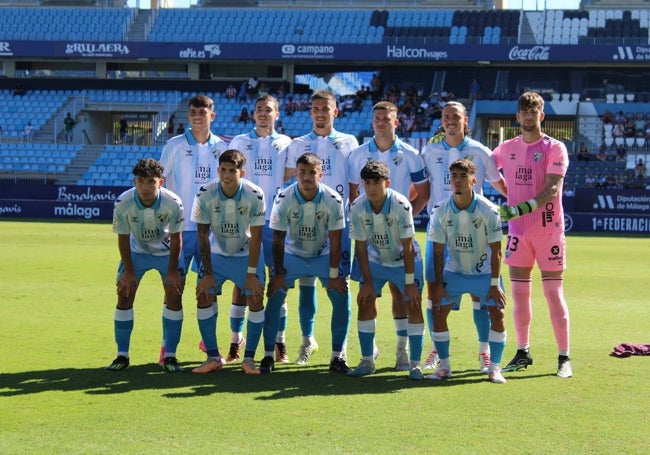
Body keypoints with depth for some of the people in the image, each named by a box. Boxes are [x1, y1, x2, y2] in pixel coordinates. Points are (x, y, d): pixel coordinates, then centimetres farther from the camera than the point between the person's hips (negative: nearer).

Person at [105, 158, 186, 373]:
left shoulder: (173, 203, -29)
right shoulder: (123, 203, -28)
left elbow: (176, 238, -16)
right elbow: (123, 238, -14)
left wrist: (172, 271, -11)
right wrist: (129, 271, -10)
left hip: (167, 251, -1)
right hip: (136, 250, 1)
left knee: (174, 295, -10)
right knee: (124, 295, -6)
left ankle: (170, 356, 0)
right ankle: (122, 355, 4)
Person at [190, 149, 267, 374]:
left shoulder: (254, 195, -23)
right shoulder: (205, 195, -21)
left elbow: (256, 237, -18)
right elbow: (203, 235, -13)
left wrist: (251, 274, -19)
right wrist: (207, 273, -14)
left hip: (247, 254, -1)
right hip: (217, 253, 1)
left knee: (256, 300, -13)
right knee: (204, 296, -11)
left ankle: (249, 358, -2)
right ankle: (213, 357, -1)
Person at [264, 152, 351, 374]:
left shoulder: (333, 200, -21)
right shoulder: (284, 199, -20)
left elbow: (335, 242, -15)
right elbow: (278, 239, -12)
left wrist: (334, 275, -15)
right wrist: (278, 272, -13)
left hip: (323, 256, 0)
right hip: (292, 255, 0)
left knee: (341, 297, -13)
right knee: (274, 296, -14)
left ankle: (337, 356, -2)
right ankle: (268, 354, -2)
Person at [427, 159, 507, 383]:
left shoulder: (488, 210, -20)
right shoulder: (441, 211, -15)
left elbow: (495, 250, -15)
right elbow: (438, 250, -7)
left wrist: (495, 283, -16)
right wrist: (438, 283, -9)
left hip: (484, 271, -2)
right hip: (454, 271, 2)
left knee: (497, 313, -14)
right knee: (438, 312, -9)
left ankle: (494, 367, 0)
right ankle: (444, 366, 7)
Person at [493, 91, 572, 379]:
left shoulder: (555, 148, -6)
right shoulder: (507, 149, 8)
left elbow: (553, 189, -17)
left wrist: (522, 208, -30)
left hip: (549, 231, -4)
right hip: (518, 231, 4)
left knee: (553, 293, -4)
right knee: (519, 293, 6)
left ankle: (564, 358, 2)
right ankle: (522, 353, 17)